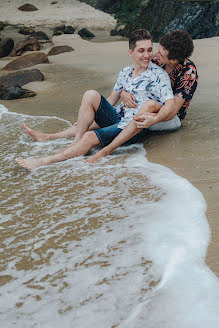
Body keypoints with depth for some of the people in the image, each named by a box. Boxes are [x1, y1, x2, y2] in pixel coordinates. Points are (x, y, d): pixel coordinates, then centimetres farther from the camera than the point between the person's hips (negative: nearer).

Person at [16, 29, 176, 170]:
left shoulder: (159, 75, -8)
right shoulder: (125, 72, 12)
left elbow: (171, 103, -19)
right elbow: (111, 100, 21)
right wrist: (84, 118, 20)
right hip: (117, 117, 7)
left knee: (89, 137, -26)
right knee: (91, 95, -13)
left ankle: (45, 161, -21)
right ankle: (77, 142, -14)